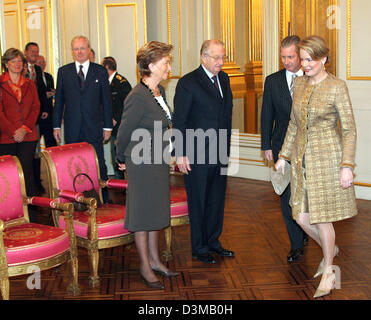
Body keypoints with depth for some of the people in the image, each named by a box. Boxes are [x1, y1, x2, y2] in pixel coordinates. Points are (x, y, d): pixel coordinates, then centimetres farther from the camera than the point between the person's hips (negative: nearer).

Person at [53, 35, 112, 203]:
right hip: (72, 129, 1)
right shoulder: (63, 71, 8)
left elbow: (106, 100, 5)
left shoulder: (100, 71, 5)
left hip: (94, 128, -1)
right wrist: (56, 125, 4)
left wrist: (107, 126, 1)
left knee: (99, 165, 0)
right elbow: (59, 100, 9)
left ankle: (104, 199, 10)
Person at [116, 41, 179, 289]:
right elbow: (124, 133, -12)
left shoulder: (160, 91, 6)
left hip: (159, 162, 9)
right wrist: (123, 159, 1)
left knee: (156, 211, 16)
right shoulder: (138, 97, -21)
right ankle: (145, 266, 16)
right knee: (143, 213, 4)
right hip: (142, 164, -9)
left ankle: (154, 259, 29)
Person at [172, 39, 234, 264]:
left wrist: (227, 145, 14)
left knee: (217, 200, 15)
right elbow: (179, 121, -11)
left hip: (220, 153, 7)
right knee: (198, 202, 5)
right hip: (197, 155, -6)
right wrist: (181, 154, -15)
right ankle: (199, 248, 19)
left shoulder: (224, 78, 9)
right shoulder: (188, 83, -11)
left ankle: (213, 242, 30)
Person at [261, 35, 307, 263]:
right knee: (287, 197, 2)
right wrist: (267, 146, 3)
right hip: (283, 147, 1)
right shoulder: (273, 81, 4)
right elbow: (267, 115, 6)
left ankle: (304, 229, 34)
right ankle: (297, 244, 12)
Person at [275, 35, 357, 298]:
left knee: (322, 217, 1)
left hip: (326, 156, -5)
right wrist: (284, 155, 15)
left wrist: (347, 165, -17)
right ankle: (330, 248, 36)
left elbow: (349, 130, -10)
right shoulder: (299, 83, 8)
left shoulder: (337, 87, -10)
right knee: (302, 216, 7)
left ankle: (328, 271, 22)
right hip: (301, 157, 6)